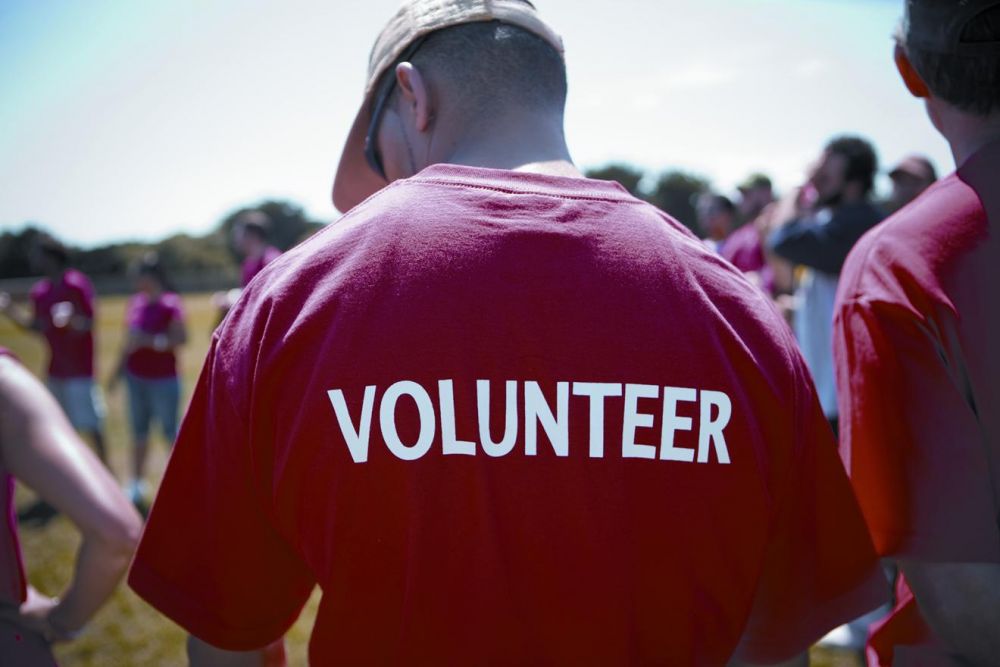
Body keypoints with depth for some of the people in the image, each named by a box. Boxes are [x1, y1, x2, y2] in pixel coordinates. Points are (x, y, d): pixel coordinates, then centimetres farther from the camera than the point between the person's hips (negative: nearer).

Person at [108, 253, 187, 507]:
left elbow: (181, 338, -21)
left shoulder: (170, 304, -12)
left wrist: (149, 340, -26)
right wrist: (118, 370, 18)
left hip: (163, 379, -6)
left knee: (170, 431, 1)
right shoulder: (135, 303, 8)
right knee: (139, 431, 12)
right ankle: (137, 484, 22)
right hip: (137, 378, 6)